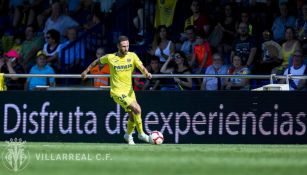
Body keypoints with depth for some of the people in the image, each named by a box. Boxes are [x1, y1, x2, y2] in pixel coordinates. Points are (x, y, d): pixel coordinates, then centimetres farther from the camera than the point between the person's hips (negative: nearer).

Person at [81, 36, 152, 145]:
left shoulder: (132, 56, -3)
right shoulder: (110, 58, -9)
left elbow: (141, 67, -14)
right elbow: (97, 61, 8)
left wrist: (147, 73, -36)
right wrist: (86, 71, 17)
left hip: (129, 90, 5)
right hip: (117, 92, -5)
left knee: (133, 115, 8)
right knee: (137, 109, -19)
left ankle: (128, 135, 33)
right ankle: (141, 133, -5)